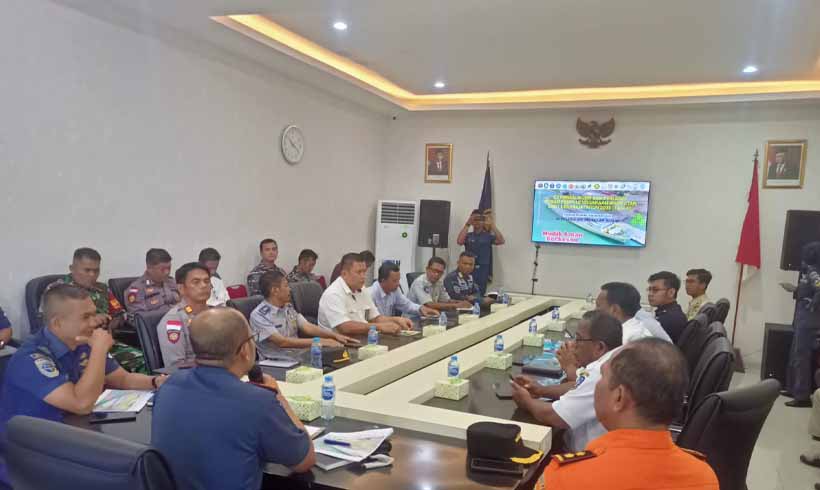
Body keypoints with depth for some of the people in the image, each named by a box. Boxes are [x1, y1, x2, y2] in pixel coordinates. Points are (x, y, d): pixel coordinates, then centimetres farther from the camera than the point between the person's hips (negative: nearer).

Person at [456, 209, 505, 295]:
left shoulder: (488, 236, 5)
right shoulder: (468, 235, 5)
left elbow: (501, 241, -12)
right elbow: (459, 241, -15)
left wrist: (492, 224, -18)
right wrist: (468, 224, -19)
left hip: (483, 270, 0)